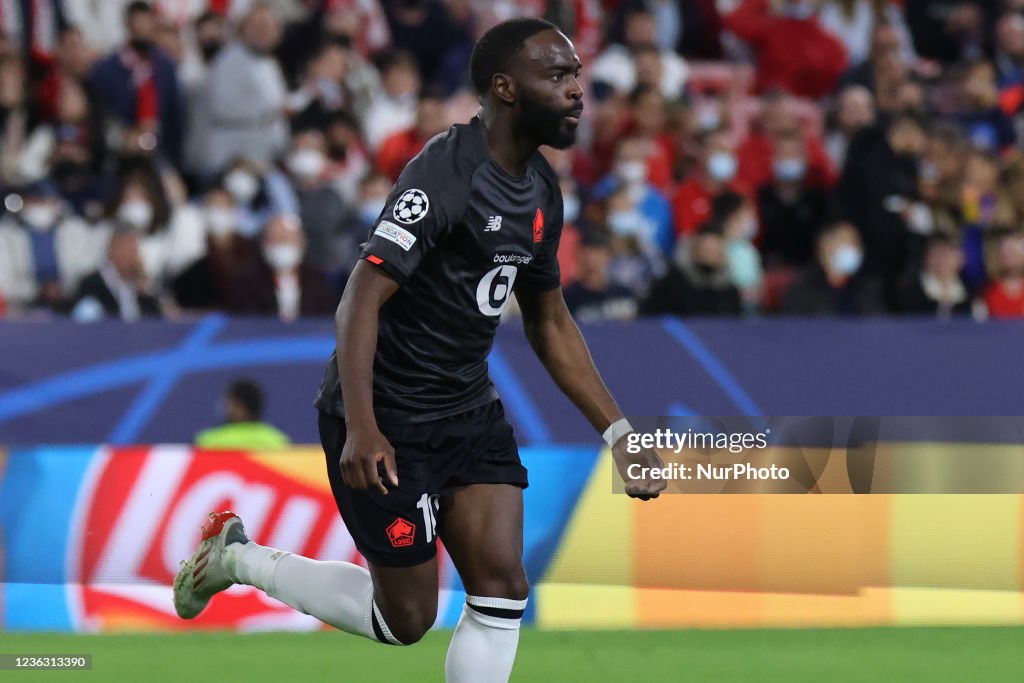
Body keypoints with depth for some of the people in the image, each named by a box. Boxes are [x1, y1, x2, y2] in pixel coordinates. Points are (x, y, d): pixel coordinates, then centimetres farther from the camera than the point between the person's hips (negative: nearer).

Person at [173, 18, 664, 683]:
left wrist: (618, 430, 10)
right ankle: (238, 558, 22)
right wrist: (360, 429, -35)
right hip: (391, 420, -8)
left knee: (502, 590, -5)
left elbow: (551, 324, 16)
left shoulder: (541, 190, 6)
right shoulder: (446, 175, -22)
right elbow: (363, 297, -26)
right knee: (404, 617, 1)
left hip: (470, 410, 8)